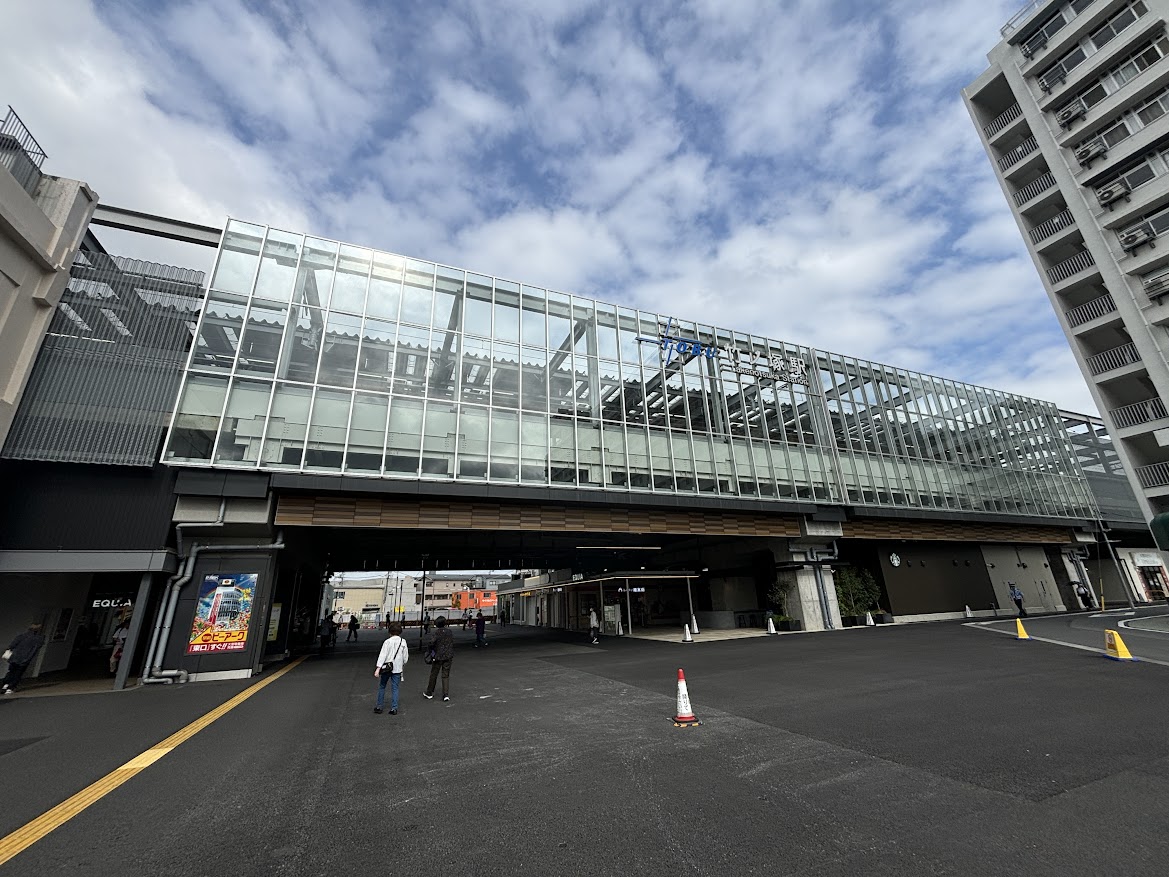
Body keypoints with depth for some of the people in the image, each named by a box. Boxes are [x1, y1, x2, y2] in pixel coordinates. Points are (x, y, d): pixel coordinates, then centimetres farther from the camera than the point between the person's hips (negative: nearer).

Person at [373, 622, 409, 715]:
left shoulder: (388, 641, -11)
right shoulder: (403, 642, -1)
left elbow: (382, 655, -17)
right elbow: (406, 656, 6)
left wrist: (378, 668, -18)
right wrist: (403, 665, 22)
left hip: (386, 668, -2)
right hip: (397, 669, 2)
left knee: (382, 687, 16)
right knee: (395, 688, 9)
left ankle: (379, 707, 22)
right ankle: (394, 708, 9)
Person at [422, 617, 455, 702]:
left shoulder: (436, 633, -14)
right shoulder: (449, 632, 3)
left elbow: (430, 642, -27)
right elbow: (453, 643, 11)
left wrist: (429, 650, -8)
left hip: (438, 657, -4)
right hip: (448, 656, 4)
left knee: (433, 675, 14)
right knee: (446, 676, 9)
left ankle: (429, 693, 28)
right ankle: (446, 695, 4)